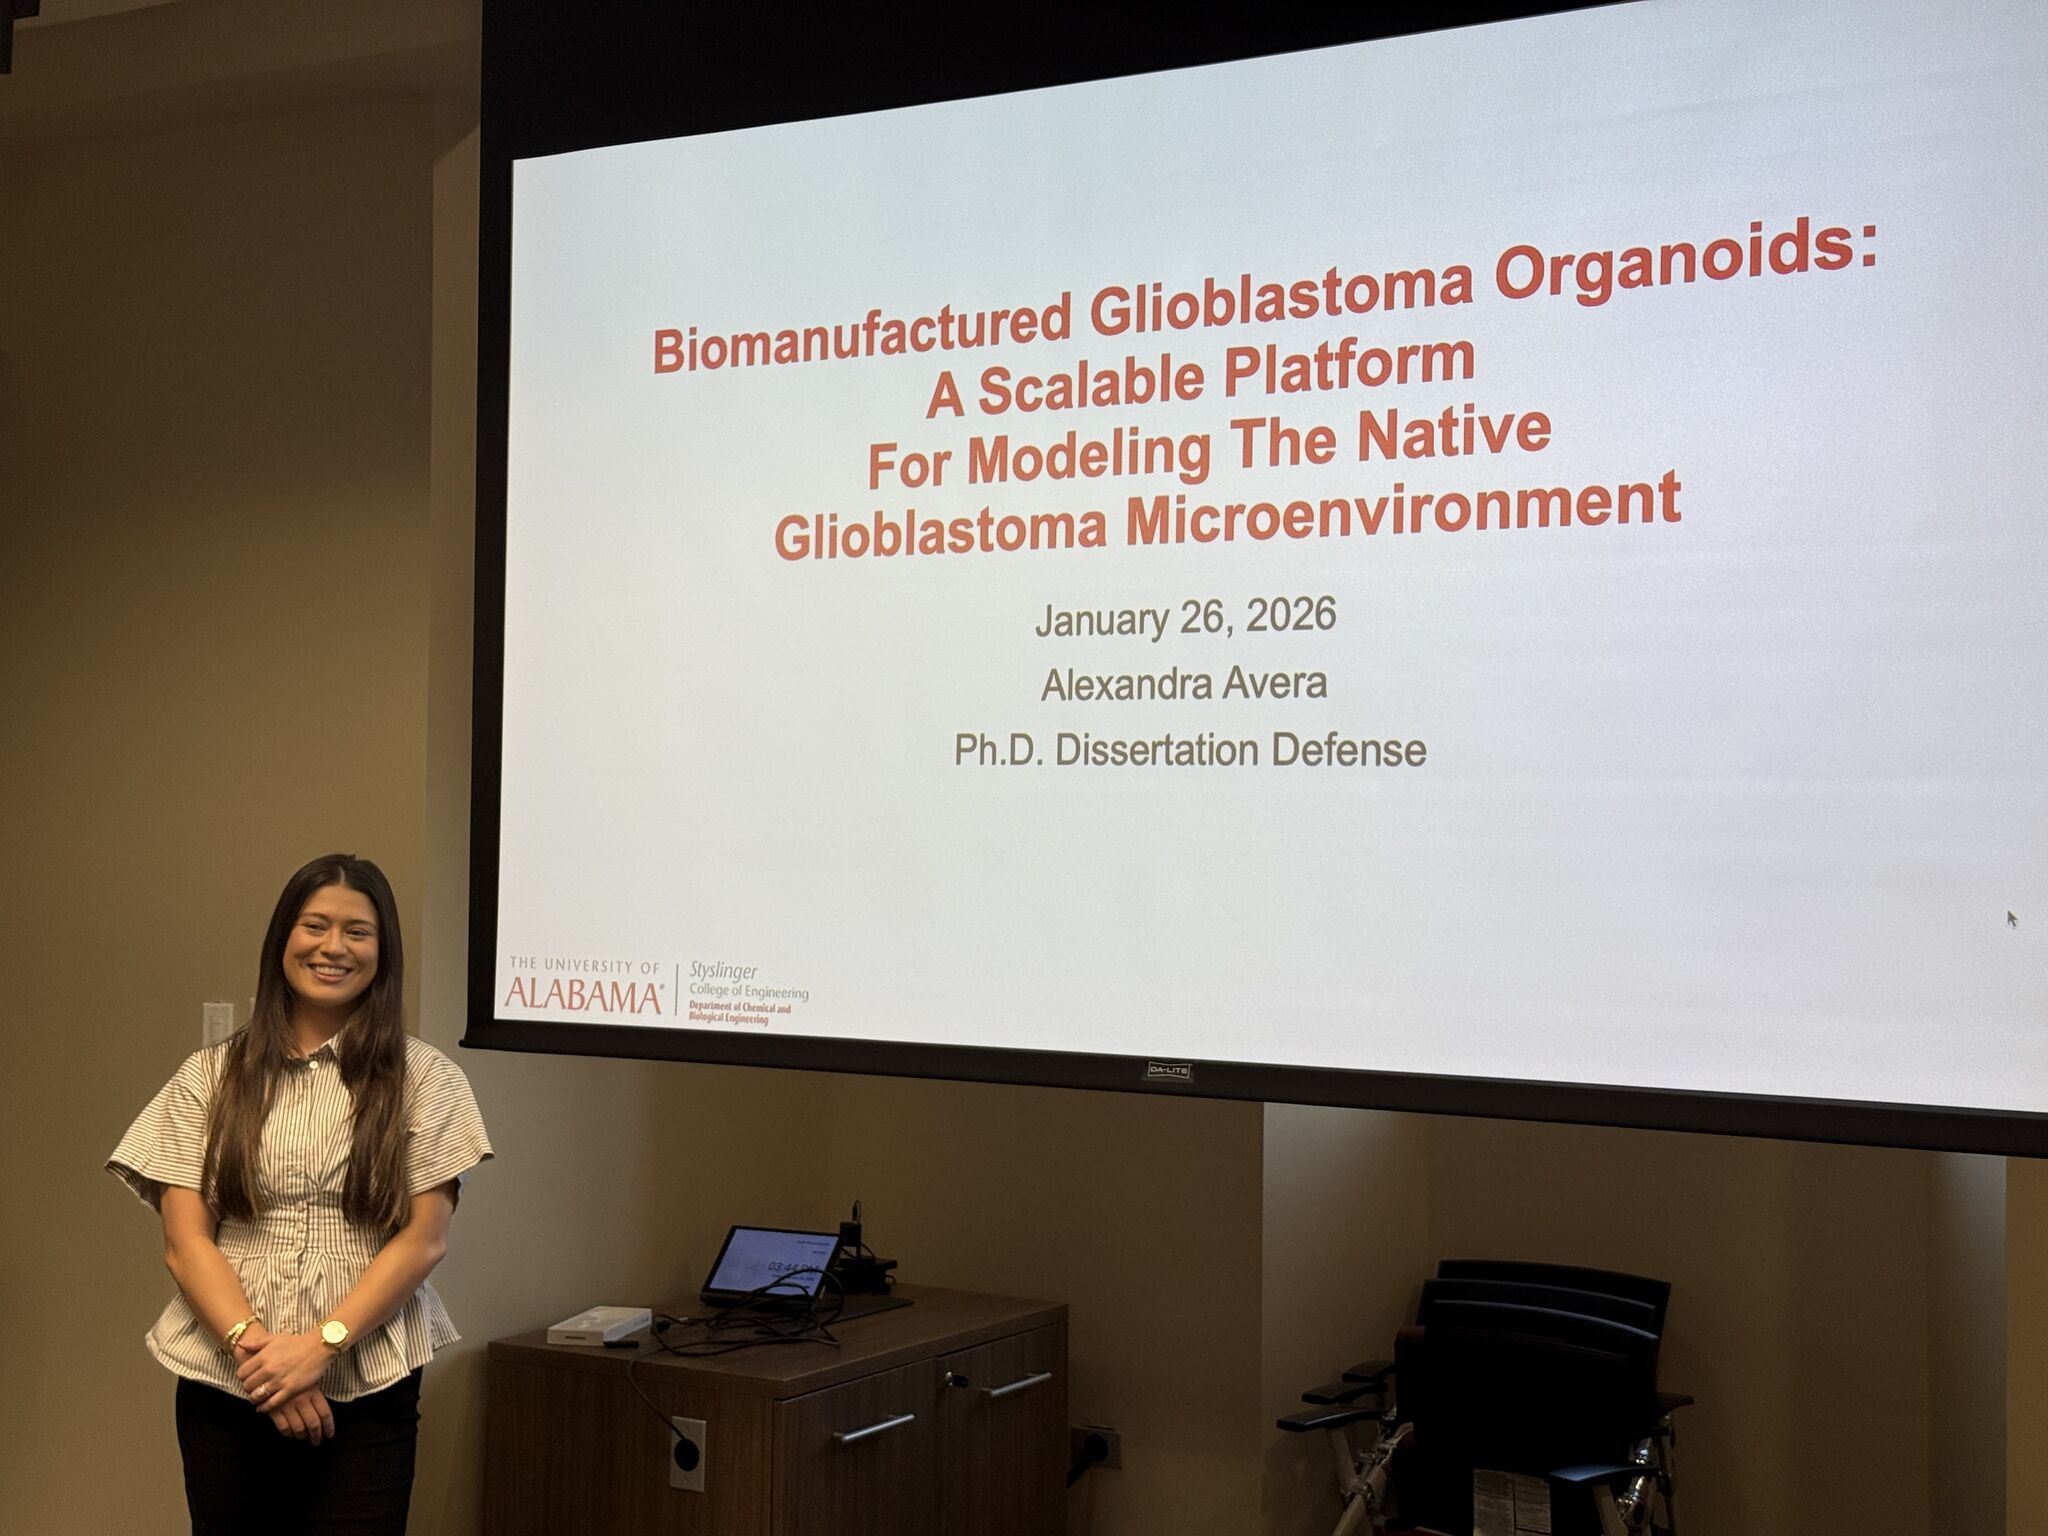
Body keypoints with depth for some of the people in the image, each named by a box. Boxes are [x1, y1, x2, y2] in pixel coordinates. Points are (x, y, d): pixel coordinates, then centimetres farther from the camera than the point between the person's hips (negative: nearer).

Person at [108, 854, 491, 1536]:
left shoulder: (423, 1078, 3)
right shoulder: (209, 1077, 7)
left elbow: (425, 1239, -2)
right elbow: (184, 1243, 1)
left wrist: (321, 1344, -12)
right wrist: (254, 1346, -13)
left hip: (365, 1395, -1)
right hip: (225, 1388, 1)